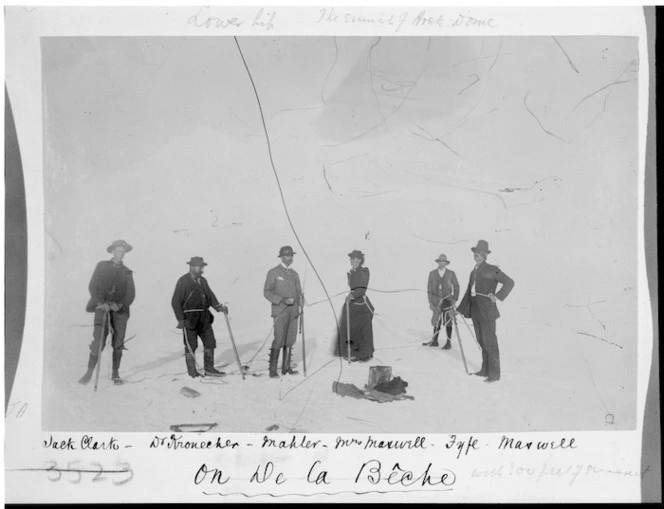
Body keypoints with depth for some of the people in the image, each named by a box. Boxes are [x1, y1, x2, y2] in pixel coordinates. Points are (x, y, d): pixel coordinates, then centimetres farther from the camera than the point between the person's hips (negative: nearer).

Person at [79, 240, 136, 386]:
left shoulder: (127, 272, 13)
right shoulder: (102, 266, 8)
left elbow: (131, 294, 6)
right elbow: (93, 286, 2)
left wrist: (119, 304, -11)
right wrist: (100, 302, -13)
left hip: (120, 309, 2)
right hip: (103, 307, -2)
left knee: (118, 343, 1)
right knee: (98, 342, -11)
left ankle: (115, 374, 11)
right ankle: (89, 372, -2)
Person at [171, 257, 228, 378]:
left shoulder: (203, 281, 13)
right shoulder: (183, 282, -8)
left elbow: (211, 296, 15)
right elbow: (175, 302, -9)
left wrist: (219, 307, -3)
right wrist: (181, 319, -14)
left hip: (204, 318, 7)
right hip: (189, 319, -7)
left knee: (210, 342, 8)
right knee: (191, 346, 2)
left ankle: (209, 368, 20)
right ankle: (192, 372, 13)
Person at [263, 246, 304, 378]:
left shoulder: (294, 274, 16)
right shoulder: (273, 272, -1)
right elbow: (267, 292, -5)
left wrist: (301, 299, -6)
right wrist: (282, 300, -17)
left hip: (293, 311, 6)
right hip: (280, 311, -6)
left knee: (290, 340, 6)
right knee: (279, 340, -11)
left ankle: (286, 368, 13)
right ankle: (273, 371, -7)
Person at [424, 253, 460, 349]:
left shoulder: (451, 273, 0)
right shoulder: (432, 273, 3)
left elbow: (456, 287, 6)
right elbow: (429, 288, 5)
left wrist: (455, 299, -1)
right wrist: (430, 302, 1)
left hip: (447, 301, -1)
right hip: (436, 301, 1)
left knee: (448, 321, 1)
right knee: (436, 321, 6)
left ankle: (449, 343, 8)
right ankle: (434, 341, 16)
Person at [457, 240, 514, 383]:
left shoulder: (492, 270, -6)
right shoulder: (473, 272, 16)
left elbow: (509, 282, -11)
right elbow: (468, 292, 20)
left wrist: (498, 296, -20)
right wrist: (460, 310, 19)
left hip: (487, 311, -7)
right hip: (475, 311, 7)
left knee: (489, 342, -5)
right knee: (481, 341, 12)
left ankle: (494, 373, 0)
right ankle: (485, 370, 20)